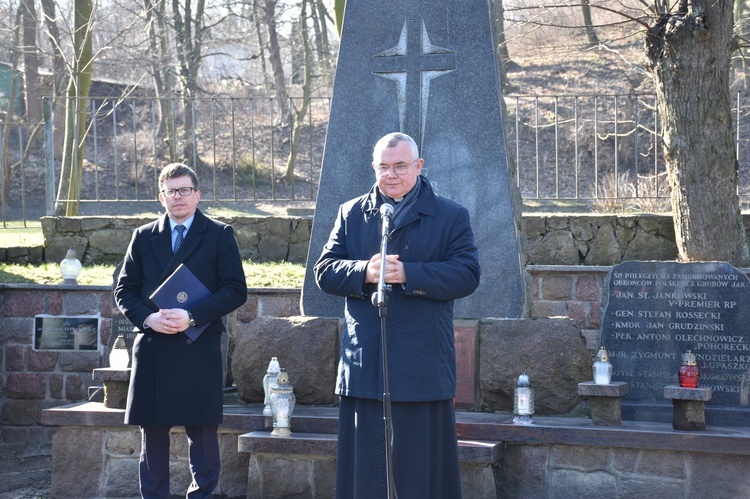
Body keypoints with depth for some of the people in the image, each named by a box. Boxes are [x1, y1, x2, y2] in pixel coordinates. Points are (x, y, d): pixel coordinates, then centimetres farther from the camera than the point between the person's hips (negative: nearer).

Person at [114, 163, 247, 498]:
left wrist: (192, 317, -15)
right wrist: (147, 318, -9)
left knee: (202, 431, 0)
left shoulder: (220, 235, 4)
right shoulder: (144, 237, 13)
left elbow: (236, 290, -3)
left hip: (199, 350, -3)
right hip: (152, 350, 3)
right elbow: (124, 290, 11)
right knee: (152, 433, 6)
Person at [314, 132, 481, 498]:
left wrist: (407, 274, -19)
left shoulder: (451, 216, 4)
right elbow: (324, 272, 5)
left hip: (423, 368, -2)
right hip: (364, 369, 2)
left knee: (422, 467, 2)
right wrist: (364, 272, -15)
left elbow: (467, 275, -8)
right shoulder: (351, 214, 13)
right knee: (365, 470, 5)